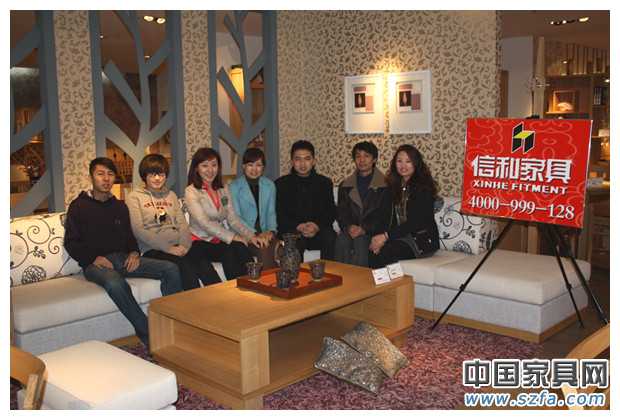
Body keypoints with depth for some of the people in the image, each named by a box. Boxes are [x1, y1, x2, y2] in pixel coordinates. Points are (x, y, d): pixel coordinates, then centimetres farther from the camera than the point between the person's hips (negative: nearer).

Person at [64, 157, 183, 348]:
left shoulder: (120, 206, 19)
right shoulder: (79, 206, 4)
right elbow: (71, 243, 0)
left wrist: (134, 252, 3)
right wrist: (94, 258, -15)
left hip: (123, 258, 5)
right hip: (95, 263, -5)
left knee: (171, 269, -16)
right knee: (115, 283, -41)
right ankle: (149, 336, -33)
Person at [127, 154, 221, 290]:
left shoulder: (171, 195, 23)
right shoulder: (135, 197, 6)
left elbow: (182, 223, 15)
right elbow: (138, 230, -6)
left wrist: (184, 245, -7)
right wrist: (168, 248, -14)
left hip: (178, 247, 4)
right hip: (153, 249, -4)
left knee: (205, 267, -26)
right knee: (186, 268, -33)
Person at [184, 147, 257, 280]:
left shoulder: (223, 189, 16)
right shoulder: (191, 191, -3)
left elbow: (233, 219, 10)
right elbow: (204, 222, -14)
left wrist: (250, 236, -7)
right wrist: (232, 237, -20)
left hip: (222, 240, 4)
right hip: (201, 242, -4)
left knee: (241, 249, -28)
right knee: (229, 254, -32)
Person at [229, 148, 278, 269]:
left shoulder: (269, 185, 14)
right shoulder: (234, 187, 1)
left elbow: (271, 212, 13)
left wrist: (271, 230, -8)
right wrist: (254, 235, -19)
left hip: (264, 233, 3)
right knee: (264, 250, -32)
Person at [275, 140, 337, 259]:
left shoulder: (325, 183, 15)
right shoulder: (281, 184, 10)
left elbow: (331, 212, 8)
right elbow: (279, 215, 2)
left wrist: (317, 226, -14)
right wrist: (298, 227, -16)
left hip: (319, 229, 1)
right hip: (291, 230, -1)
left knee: (330, 238, -31)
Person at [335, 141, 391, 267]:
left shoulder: (385, 185, 5)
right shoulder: (345, 185, 18)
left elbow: (384, 216, -1)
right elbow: (341, 213, 11)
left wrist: (365, 229, -15)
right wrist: (349, 227, -10)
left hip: (373, 231, -2)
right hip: (350, 230, 3)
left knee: (360, 242, -33)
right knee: (341, 240, -29)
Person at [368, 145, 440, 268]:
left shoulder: (423, 187, -8)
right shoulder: (396, 186, 14)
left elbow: (417, 222, -16)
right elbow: (393, 219, 7)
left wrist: (386, 236, -19)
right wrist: (380, 238, -12)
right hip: (401, 236, 6)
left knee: (381, 254, -30)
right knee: (372, 250, -23)